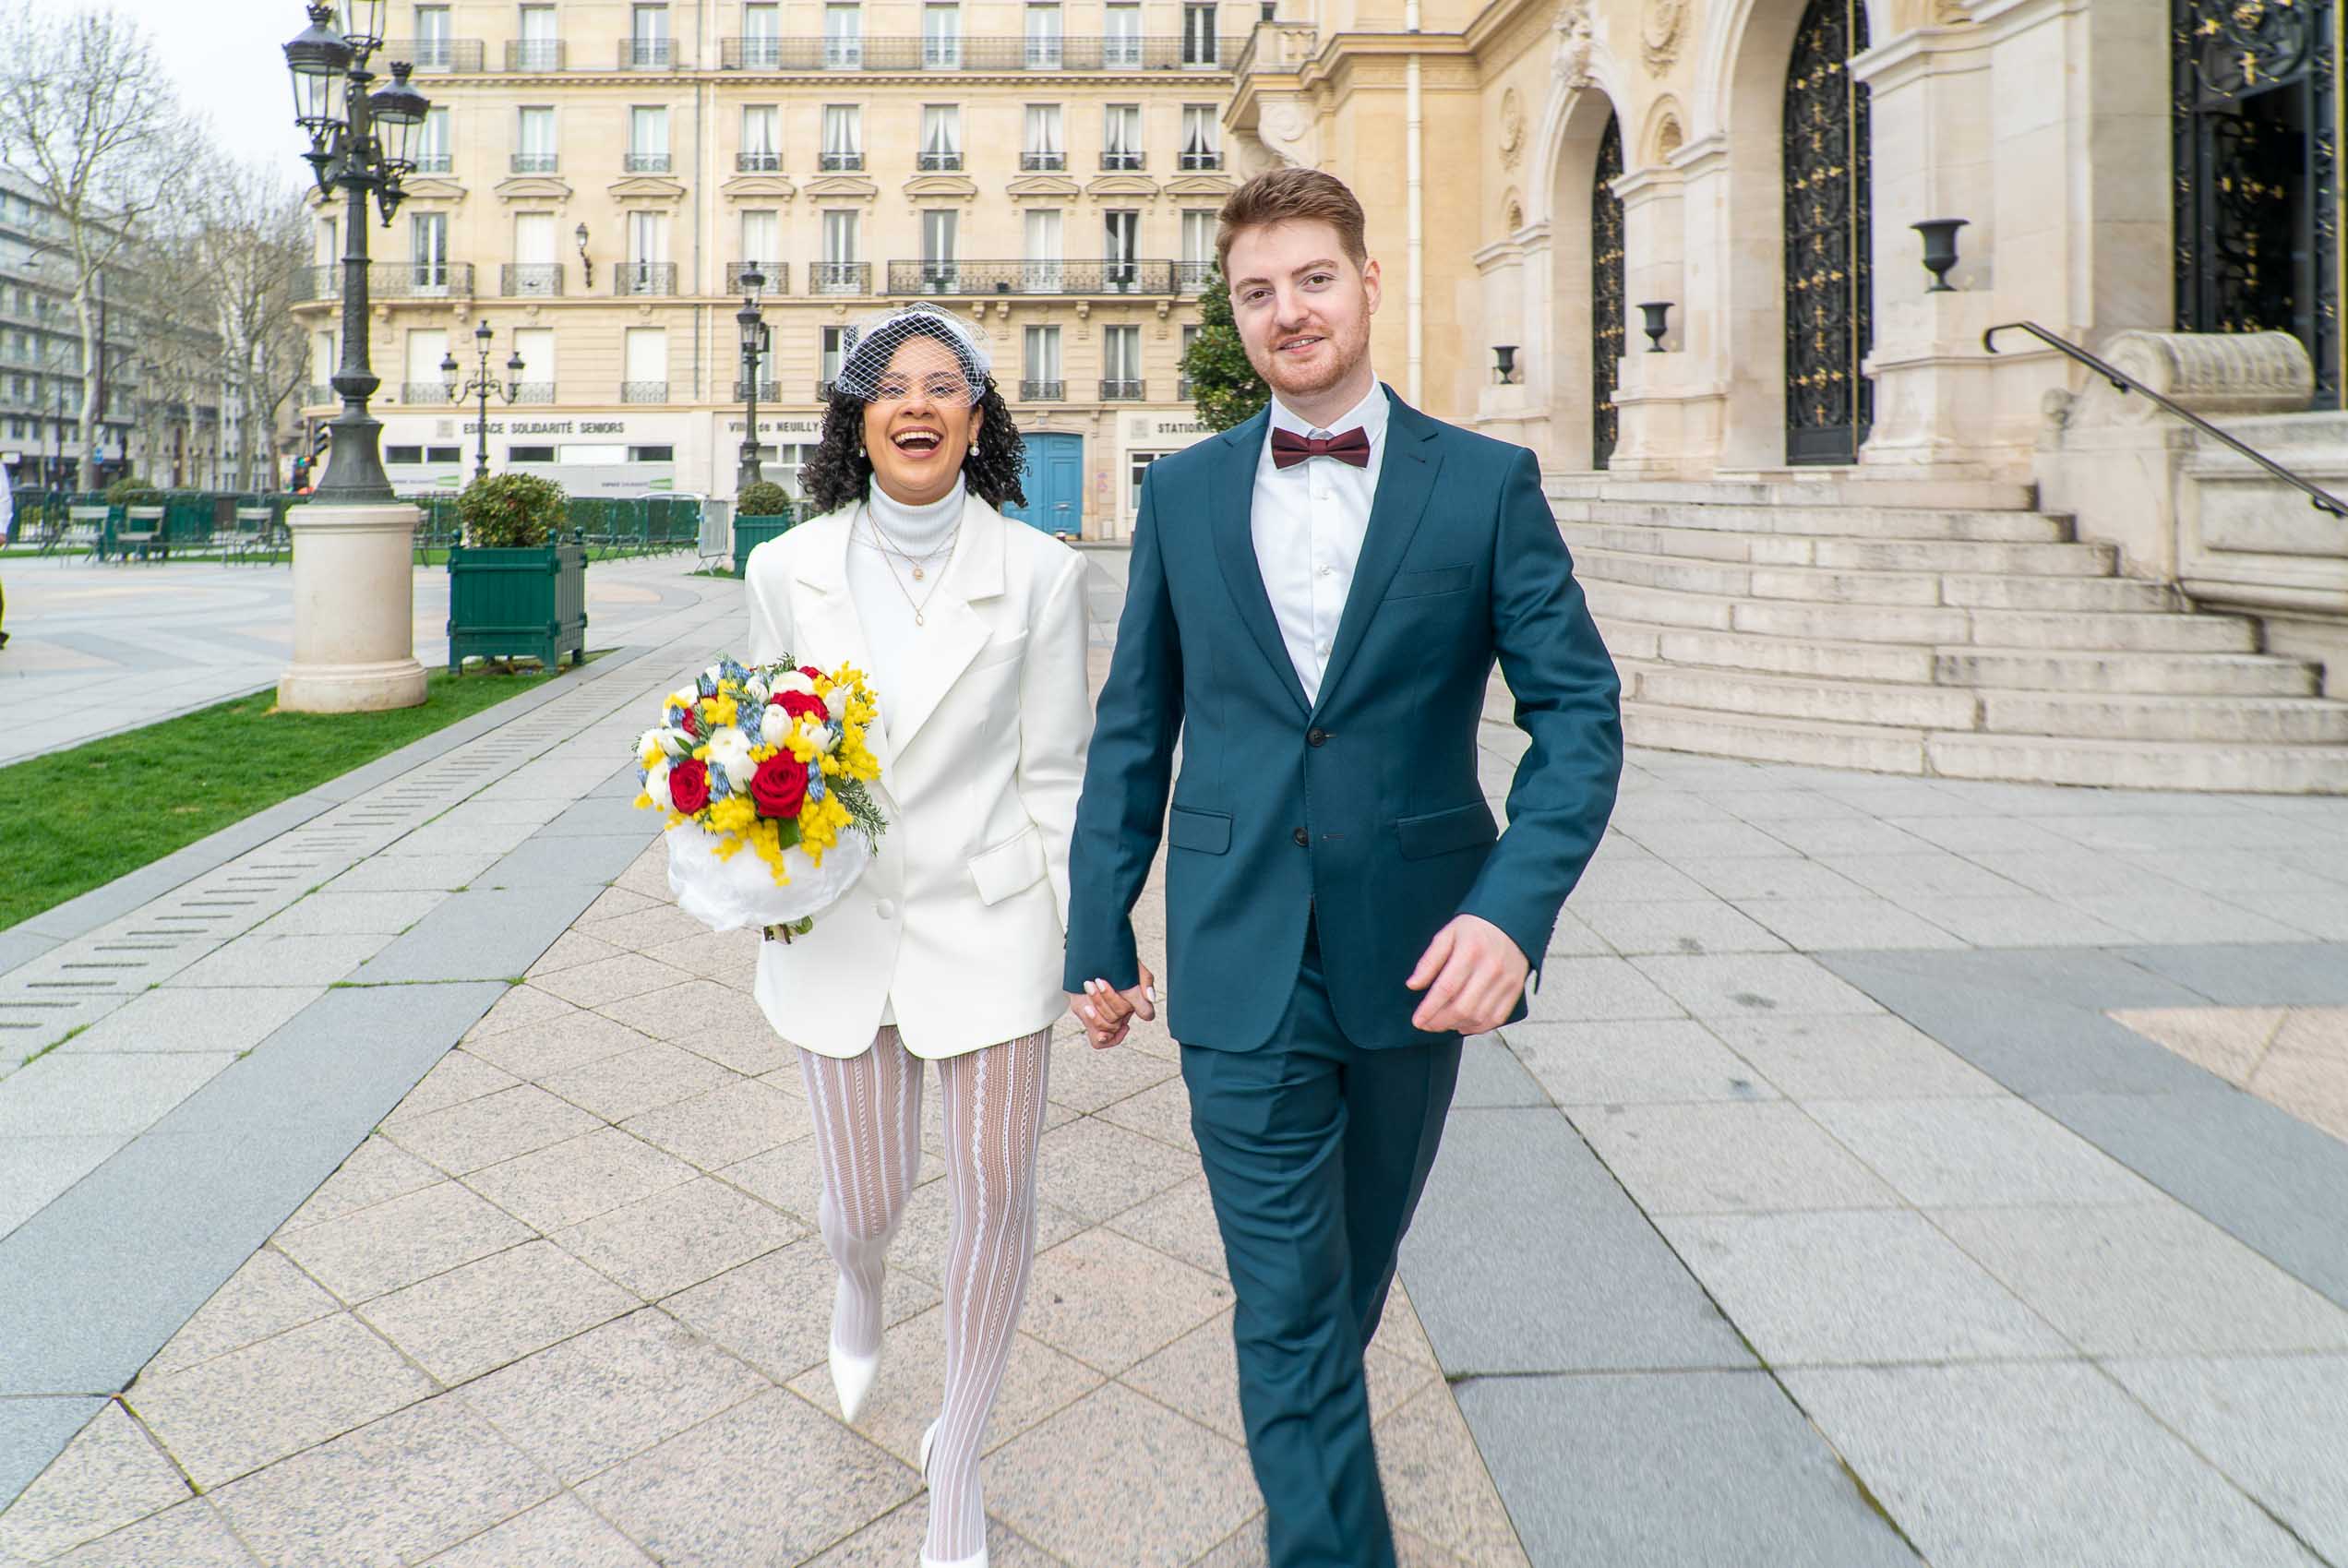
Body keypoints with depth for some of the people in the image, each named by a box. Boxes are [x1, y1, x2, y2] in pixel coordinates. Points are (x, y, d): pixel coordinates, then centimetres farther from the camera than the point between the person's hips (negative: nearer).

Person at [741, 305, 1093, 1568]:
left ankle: (957, 1450, 29)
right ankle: (858, 1290, 52)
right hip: (839, 926, 2)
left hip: (988, 919, -1)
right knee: (864, 1203, 12)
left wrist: (1100, 937, -4)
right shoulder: (789, 568, 1)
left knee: (994, 1197, 3)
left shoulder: (1036, 571, -4)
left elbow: (1055, 774, -2)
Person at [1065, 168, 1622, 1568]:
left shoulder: (1486, 483, -2)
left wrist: (1516, 906, -20)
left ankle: (1315, 1437, 51)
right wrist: (1100, 932, 7)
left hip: (1416, 955, 1)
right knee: (1286, 1309, 3)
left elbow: (1579, 708, -5)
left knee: (1352, 1279, 22)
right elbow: (1133, 731, 8)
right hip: (1241, 962, 0)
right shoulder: (1183, 493, 4)